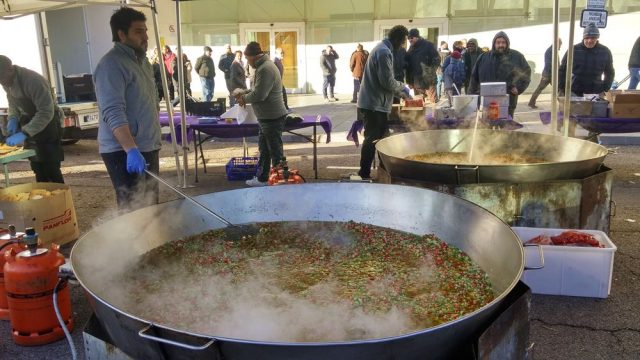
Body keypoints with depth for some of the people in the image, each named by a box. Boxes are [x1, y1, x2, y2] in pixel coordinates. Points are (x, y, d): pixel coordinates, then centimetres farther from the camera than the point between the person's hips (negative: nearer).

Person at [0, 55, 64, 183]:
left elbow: (46, 113, -31)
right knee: (38, 168, 14)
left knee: (50, 169, -9)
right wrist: (12, 119, -7)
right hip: (29, 123, 8)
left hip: (47, 125, -8)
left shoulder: (33, 81, -28)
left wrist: (24, 133, -35)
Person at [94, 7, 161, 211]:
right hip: (123, 151, -9)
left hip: (147, 147, 9)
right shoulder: (112, 64, -16)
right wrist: (131, 150, -37)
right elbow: (113, 113, -27)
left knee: (150, 207, 17)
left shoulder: (140, 61, 14)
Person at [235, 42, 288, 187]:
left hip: (272, 117, -10)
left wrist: (244, 99, -9)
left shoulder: (265, 69, -21)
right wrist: (246, 92, 10)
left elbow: (259, 95, -25)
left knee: (275, 151, 0)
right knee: (263, 149, 18)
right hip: (266, 117, 10)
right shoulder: (264, 65, 12)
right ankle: (262, 178, 28)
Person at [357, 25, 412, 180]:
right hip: (374, 105, -10)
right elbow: (387, 81, -23)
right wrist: (403, 88, -5)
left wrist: (401, 93, 19)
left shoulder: (381, 48, 16)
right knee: (372, 139, -6)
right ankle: (364, 174, 0)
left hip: (374, 103, 10)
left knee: (380, 137, 15)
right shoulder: (384, 52, -17)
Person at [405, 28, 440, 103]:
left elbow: (437, 59, -6)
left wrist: (431, 73, -13)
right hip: (416, 80, 6)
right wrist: (409, 81, 9)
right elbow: (408, 64, 15)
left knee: (432, 101, -8)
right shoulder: (411, 48, 12)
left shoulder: (428, 45, -5)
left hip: (428, 80, -6)